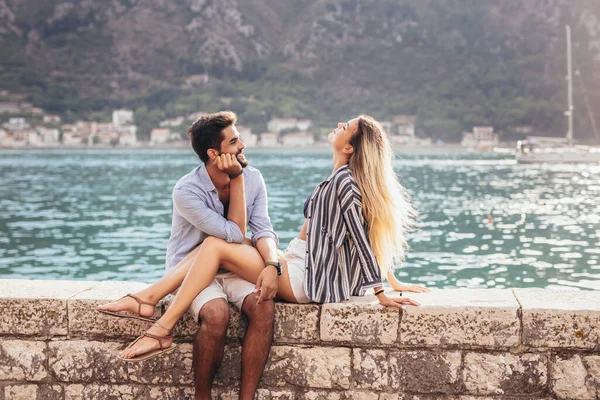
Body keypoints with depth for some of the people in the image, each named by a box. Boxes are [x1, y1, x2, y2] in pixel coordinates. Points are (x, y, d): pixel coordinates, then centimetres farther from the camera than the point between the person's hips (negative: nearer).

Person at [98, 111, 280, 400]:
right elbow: (236, 233, -19)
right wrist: (237, 178, -17)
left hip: (233, 268, 4)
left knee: (264, 306, -29)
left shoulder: (252, 178, 0)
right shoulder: (187, 191, -18)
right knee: (216, 313, -36)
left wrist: (271, 265, -29)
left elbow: (263, 230, -8)